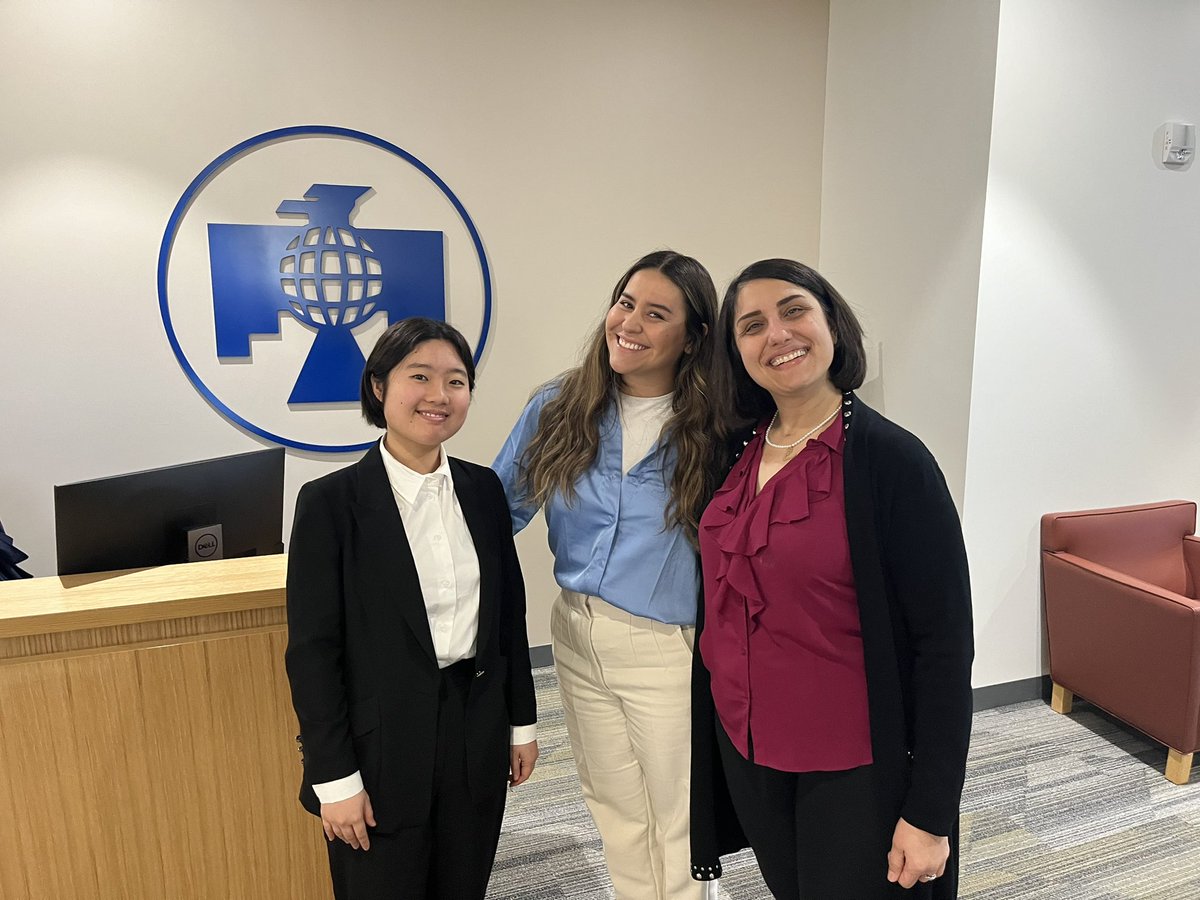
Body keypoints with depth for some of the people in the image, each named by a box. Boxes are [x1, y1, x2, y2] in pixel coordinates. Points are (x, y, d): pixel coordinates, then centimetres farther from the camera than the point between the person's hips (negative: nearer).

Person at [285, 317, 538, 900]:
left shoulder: (483, 489, 1)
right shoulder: (332, 502, -12)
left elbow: (509, 613, 7)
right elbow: (312, 650, -11)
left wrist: (522, 721, 10)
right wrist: (334, 777, -10)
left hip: (477, 741, 4)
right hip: (383, 749, -4)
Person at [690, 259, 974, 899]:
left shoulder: (892, 459, -18)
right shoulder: (737, 452, -1)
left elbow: (945, 644, -17)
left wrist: (931, 816, -16)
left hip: (852, 767, -5)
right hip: (742, 749, 5)